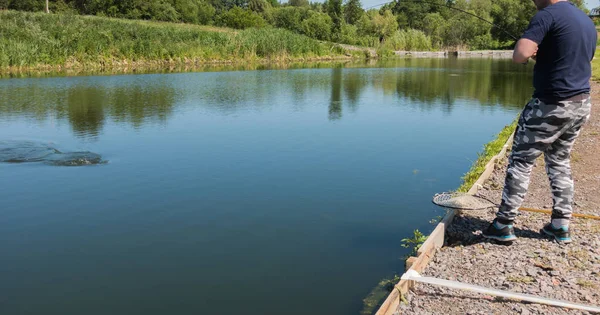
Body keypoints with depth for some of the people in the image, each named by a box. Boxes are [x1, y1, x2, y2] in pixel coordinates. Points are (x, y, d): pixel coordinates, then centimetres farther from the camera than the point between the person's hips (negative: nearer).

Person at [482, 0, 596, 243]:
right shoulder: (588, 22, 14)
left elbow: (520, 55, -25)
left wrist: (533, 53, -4)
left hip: (551, 105, -8)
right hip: (582, 104, 8)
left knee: (521, 161, 1)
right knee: (560, 161, 19)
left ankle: (504, 225, 5)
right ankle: (561, 225, 21)